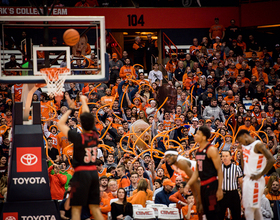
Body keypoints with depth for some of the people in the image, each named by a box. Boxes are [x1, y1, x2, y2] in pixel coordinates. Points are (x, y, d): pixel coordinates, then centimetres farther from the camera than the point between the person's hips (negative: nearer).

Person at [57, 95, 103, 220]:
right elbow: (89, 118, 18)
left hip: (81, 173, -6)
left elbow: (60, 124, -4)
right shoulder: (95, 135, 1)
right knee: (95, 208, 9)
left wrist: (70, 109, 5)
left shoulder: (79, 138, -14)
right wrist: (84, 101, 32)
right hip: (94, 173, 6)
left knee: (76, 209, -3)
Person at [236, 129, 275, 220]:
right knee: (256, 209, 13)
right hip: (247, 179, 10)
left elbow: (271, 160, -20)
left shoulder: (258, 145, -10)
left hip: (255, 180, -10)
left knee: (249, 211, -12)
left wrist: (260, 175, -17)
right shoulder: (246, 146, 16)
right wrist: (241, 151, 14)